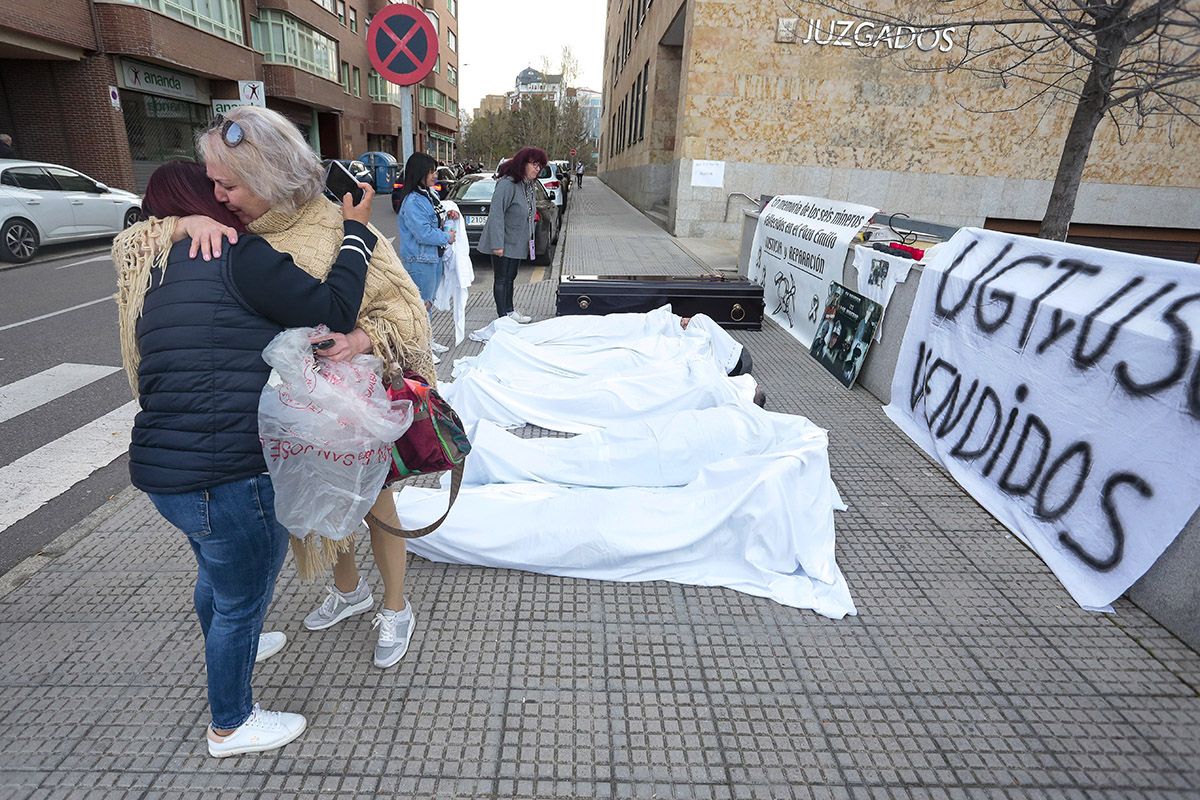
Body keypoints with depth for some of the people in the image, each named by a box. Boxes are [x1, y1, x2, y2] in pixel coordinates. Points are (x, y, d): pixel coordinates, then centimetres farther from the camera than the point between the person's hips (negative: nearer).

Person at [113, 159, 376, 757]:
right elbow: (334, 313, -16)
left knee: (216, 572, 33)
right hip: (224, 477, -9)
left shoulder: (152, 274, 14)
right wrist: (355, 232, -3)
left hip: (162, 469, 9)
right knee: (243, 597, 14)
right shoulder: (236, 256, -14)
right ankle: (231, 726, 37)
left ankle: (229, 646, 62)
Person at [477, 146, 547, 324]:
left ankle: (509, 311, 28)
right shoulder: (507, 184, -21)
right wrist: (497, 244, -27)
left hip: (517, 242, 9)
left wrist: (530, 239, 14)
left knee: (510, 277, 18)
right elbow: (496, 214, -25)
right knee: (502, 279, 1)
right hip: (504, 243, -9)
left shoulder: (528, 185, 8)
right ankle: (503, 316, 9)